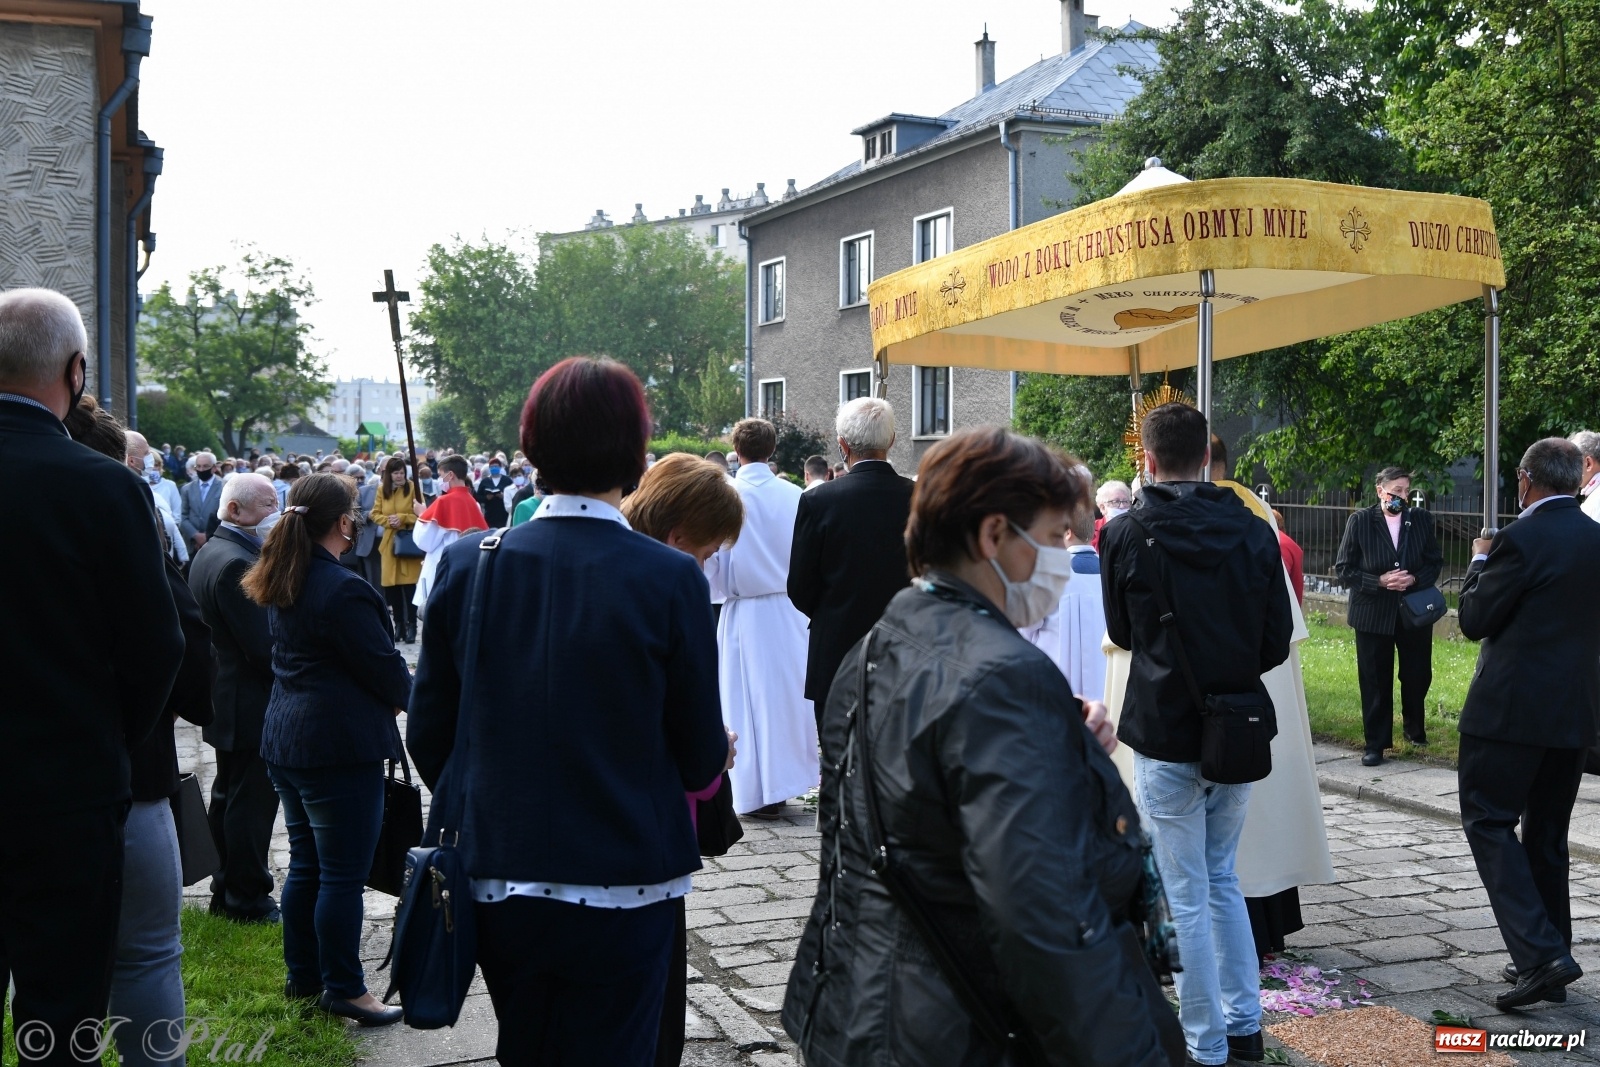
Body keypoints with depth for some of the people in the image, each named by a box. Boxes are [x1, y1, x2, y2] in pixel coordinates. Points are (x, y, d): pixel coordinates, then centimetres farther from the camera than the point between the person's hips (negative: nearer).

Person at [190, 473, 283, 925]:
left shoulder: (209, 553, 9)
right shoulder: (238, 564, -24)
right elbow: (263, 646, -26)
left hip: (224, 697, 11)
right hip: (253, 705, -11)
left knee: (228, 798, 19)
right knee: (252, 803, 0)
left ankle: (226, 892, 30)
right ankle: (249, 900, 9)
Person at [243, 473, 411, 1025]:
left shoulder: (280, 581, 8)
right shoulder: (343, 590, -20)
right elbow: (384, 666, -15)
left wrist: (391, 690, 16)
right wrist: (406, 695, 7)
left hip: (286, 739, 9)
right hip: (340, 746, -9)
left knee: (305, 864, 18)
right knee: (343, 874, 1)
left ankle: (303, 976, 29)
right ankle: (343, 990, 10)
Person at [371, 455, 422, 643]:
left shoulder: (413, 488, -5)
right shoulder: (382, 491, 7)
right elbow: (375, 514, 10)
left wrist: (402, 518, -19)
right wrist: (387, 520, -9)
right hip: (390, 541, 4)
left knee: (409, 585, -6)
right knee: (391, 586, 3)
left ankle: (411, 625, 1)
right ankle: (399, 624, 14)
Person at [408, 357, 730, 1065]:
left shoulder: (467, 564, -7)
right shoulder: (671, 579, -15)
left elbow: (427, 736, 1)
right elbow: (700, 759, -7)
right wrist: (717, 752, 16)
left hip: (495, 883, 3)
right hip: (621, 892, -3)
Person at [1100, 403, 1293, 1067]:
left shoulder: (1125, 535, -10)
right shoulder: (1254, 533, -2)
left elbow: (1121, 633, 3)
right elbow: (1278, 640, 1)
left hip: (1166, 734, -4)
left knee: (1187, 897, 6)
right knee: (1223, 880, 21)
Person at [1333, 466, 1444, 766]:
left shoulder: (1421, 519, 1)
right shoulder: (1360, 521, -6)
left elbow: (1435, 562, 7)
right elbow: (1343, 569, -5)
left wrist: (1414, 579, -13)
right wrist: (1380, 581, -17)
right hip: (1373, 613, -2)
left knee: (1418, 676, 9)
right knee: (1375, 681, 3)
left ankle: (1414, 728, 36)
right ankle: (1376, 744, 14)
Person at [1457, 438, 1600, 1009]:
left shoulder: (1522, 539, -15)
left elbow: (1474, 620, -10)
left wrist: (1480, 562, 6)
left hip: (1513, 706, -8)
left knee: (1489, 821, -2)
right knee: (1547, 834, 15)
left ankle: (1540, 952, -13)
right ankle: (1550, 963, 22)